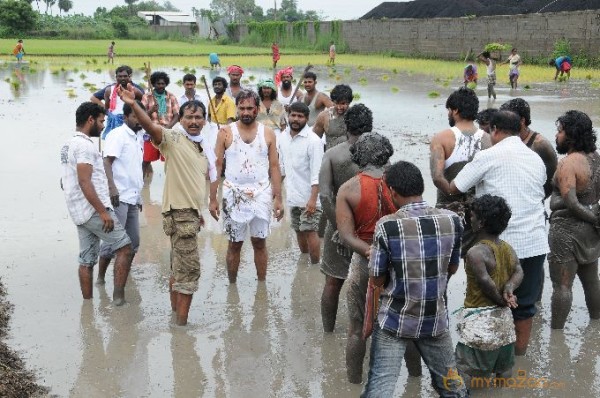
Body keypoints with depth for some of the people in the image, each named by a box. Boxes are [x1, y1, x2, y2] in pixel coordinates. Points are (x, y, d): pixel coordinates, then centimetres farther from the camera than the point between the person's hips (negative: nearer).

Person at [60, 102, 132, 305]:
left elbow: (64, 182, 23)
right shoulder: (85, 145, -14)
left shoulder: (69, 144, 18)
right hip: (94, 210, -10)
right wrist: (103, 212, -23)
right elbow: (85, 182, -23)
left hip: (79, 213, 10)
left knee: (87, 260, 10)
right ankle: (118, 296, -8)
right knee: (124, 247, -5)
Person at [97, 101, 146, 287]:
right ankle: (100, 277, 3)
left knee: (133, 241, 10)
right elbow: (107, 162, -17)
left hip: (133, 198, 8)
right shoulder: (118, 135, -8)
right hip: (118, 197, -8)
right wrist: (112, 187, -29)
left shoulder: (139, 138, 17)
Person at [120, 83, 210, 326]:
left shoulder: (202, 147, 16)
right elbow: (151, 126, -28)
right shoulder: (173, 138, -9)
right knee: (189, 269, -9)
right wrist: (133, 105, -45)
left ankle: (175, 313, 30)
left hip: (190, 213, 9)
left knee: (178, 267, 18)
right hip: (179, 213, -9)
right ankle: (181, 322, -3)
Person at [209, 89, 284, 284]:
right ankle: (232, 284, 19)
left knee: (259, 241, 6)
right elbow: (216, 167, 1)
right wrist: (213, 199, -4)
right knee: (235, 243, 7)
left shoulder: (268, 133, 3)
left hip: (261, 194, 1)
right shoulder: (226, 133, 0)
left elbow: (274, 167, 5)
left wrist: (278, 198, -1)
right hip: (234, 194, -1)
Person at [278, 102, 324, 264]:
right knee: (299, 230, 16)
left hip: (308, 197, -6)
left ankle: (315, 265, 5)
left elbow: (316, 173, -18)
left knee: (310, 231, -5)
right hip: (293, 195, 7)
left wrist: (313, 199, -23)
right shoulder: (283, 137, 5)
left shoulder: (313, 141, -16)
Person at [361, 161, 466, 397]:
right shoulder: (452, 221, -7)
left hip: (395, 320, -3)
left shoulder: (387, 226, -17)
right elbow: (452, 269, 8)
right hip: (435, 319, 3)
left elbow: (377, 280, -8)